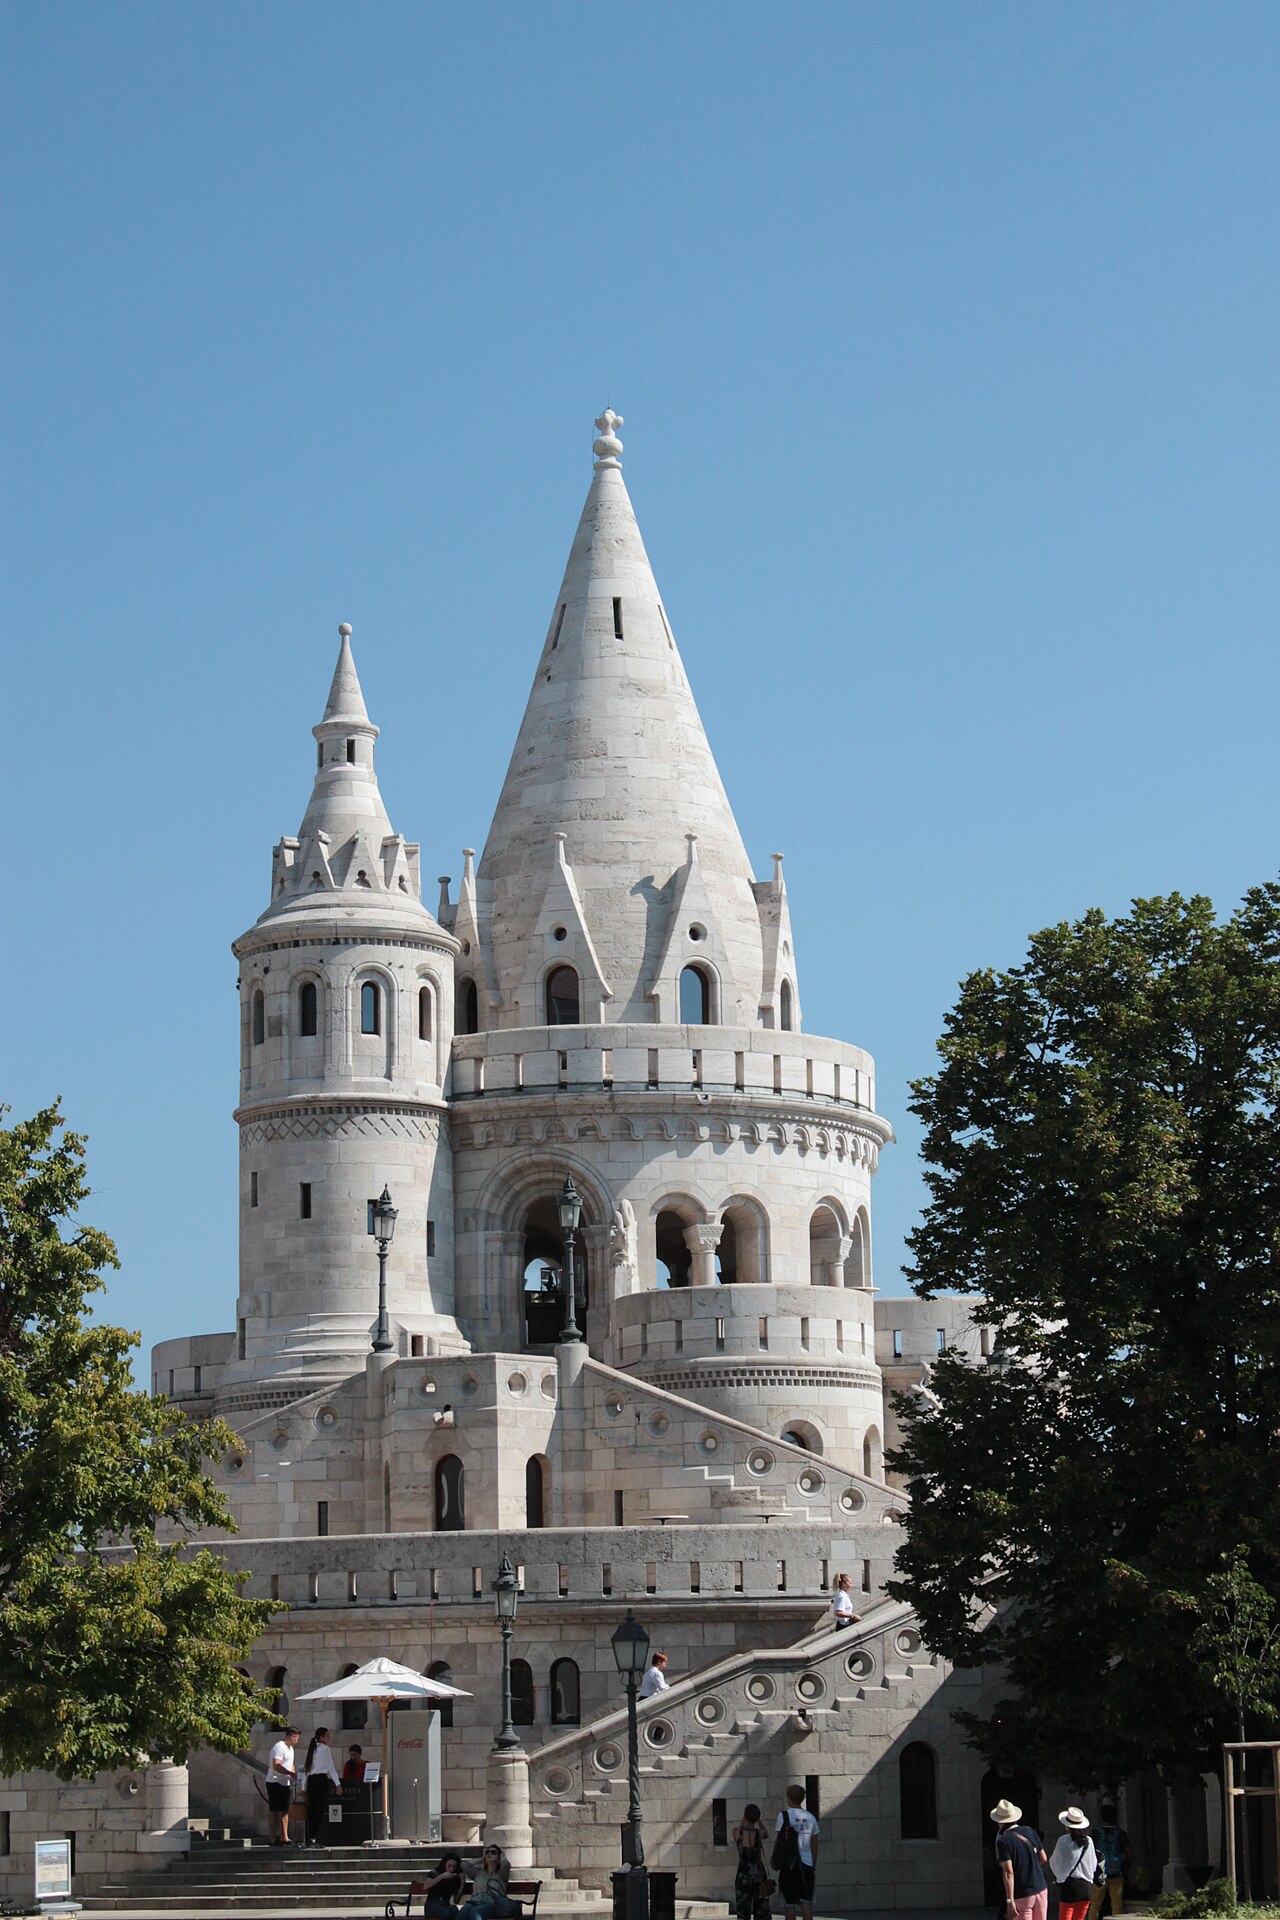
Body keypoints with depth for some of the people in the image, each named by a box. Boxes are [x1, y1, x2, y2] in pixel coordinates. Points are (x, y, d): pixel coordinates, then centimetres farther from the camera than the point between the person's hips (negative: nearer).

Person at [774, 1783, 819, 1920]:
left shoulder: (784, 1815, -4)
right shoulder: (810, 1817, 7)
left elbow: (779, 1841, -4)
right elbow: (814, 1845, 11)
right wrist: (814, 1867, 18)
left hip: (788, 1863, -3)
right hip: (806, 1864, 3)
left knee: (790, 1904, 1)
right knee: (806, 1902, 4)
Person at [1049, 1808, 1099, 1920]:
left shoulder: (1064, 1841, -8)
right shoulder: (1088, 1841, 3)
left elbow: (1053, 1862, 4)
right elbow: (1094, 1865, 12)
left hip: (1068, 1886, -4)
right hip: (1086, 1885, 4)